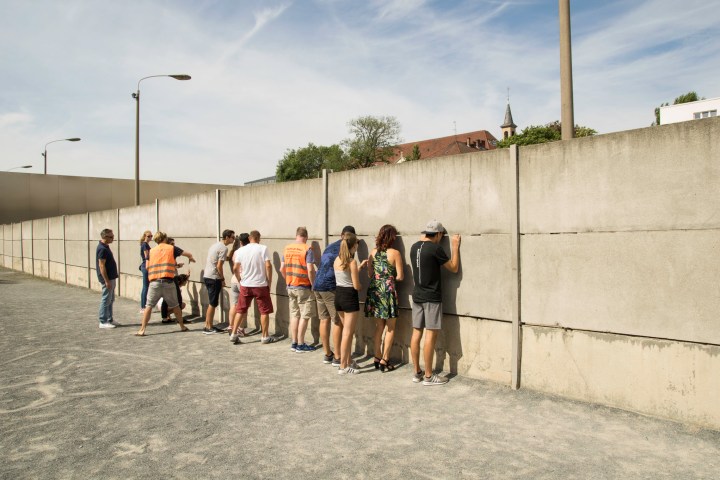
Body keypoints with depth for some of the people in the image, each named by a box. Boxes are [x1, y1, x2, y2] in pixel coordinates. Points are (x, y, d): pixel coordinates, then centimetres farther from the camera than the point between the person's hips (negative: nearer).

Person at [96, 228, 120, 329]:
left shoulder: (105, 246, 11)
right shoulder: (102, 249, -19)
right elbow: (101, 266, -22)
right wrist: (106, 280, -23)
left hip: (111, 277, 10)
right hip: (107, 278, -10)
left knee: (111, 299, 15)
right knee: (106, 300, -3)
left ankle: (109, 320, 23)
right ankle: (103, 322, 3)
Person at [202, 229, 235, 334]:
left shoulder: (215, 245, 15)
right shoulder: (223, 248, -13)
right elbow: (219, 266, -19)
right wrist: (222, 279, -7)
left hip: (207, 276, 9)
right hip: (214, 278, -9)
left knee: (212, 303, 16)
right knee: (212, 304, -1)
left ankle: (208, 326, 22)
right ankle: (208, 328, 5)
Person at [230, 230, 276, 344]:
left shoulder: (241, 250, 3)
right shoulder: (263, 248, -7)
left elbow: (235, 268, 3)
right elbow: (268, 266, -14)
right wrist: (269, 282, -4)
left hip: (245, 285, 3)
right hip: (261, 285, -3)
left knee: (240, 310, 14)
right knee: (264, 311, 8)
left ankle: (233, 334, 14)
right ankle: (265, 336, 13)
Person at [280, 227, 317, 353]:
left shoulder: (287, 249, 6)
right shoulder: (307, 249, -12)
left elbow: (282, 269, 9)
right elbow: (310, 270, -19)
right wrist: (313, 285, -8)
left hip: (290, 287, 6)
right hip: (303, 288, -6)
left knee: (294, 315, 14)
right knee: (305, 316, 4)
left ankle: (294, 343, 20)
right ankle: (300, 345, 8)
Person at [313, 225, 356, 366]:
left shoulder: (329, 246, 19)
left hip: (317, 285, 8)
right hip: (330, 287, -8)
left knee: (324, 319, 13)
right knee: (338, 322, 0)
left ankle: (327, 354, 20)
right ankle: (337, 358, 3)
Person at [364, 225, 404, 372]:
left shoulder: (373, 252, 4)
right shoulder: (395, 253, -8)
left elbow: (369, 274, 9)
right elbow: (400, 276, -8)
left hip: (374, 289, 5)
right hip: (387, 290, -5)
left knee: (379, 326, 16)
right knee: (390, 328, 7)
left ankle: (377, 357, 19)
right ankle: (384, 360, 6)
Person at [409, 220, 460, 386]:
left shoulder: (414, 247, 6)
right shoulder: (435, 248, -13)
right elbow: (454, 268, -4)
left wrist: (423, 238, 27)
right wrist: (455, 247, 4)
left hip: (417, 296, 7)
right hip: (432, 297, -7)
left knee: (416, 333, 9)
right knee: (431, 335, -2)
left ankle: (417, 372, 17)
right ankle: (428, 376, 3)